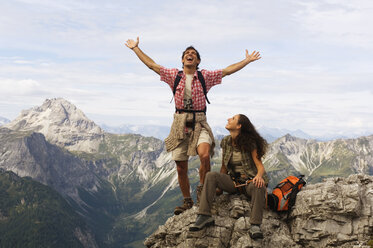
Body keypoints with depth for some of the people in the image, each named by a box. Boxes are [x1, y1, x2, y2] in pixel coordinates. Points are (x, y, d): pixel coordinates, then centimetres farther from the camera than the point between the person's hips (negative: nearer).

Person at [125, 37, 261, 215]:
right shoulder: (174, 75, 9)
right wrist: (135, 48, 16)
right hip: (179, 122, 2)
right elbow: (151, 65, 13)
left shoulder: (205, 76, 7)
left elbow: (227, 70, 8)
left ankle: (202, 188, -5)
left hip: (199, 122, -2)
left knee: (204, 155, -29)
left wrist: (247, 60, 6)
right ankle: (187, 201, 21)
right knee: (181, 168, 3)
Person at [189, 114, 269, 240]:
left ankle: (255, 226, -40)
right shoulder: (226, 142, 6)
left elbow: (259, 165, -11)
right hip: (232, 181, 4)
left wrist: (259, 176, -35)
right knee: (211, 176, -23)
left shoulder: (250, 143, -7)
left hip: (249, 181, -4)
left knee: (259, 186, -38)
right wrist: (219, 186, 5)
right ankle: (204, 216, -30)